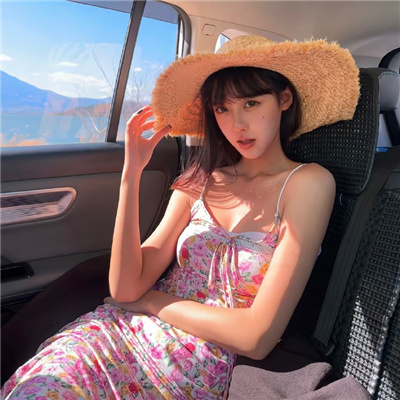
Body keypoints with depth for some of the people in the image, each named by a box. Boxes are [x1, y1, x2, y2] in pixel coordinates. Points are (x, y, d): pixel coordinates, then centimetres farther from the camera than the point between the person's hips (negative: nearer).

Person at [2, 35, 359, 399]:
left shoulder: (307, 183, -9)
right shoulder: (202, 179, 3)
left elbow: (258, 337, -15)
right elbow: (125, 288, -5)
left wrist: (149, 299, -6)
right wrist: (131, 174, -13)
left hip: (207, 369, -3)